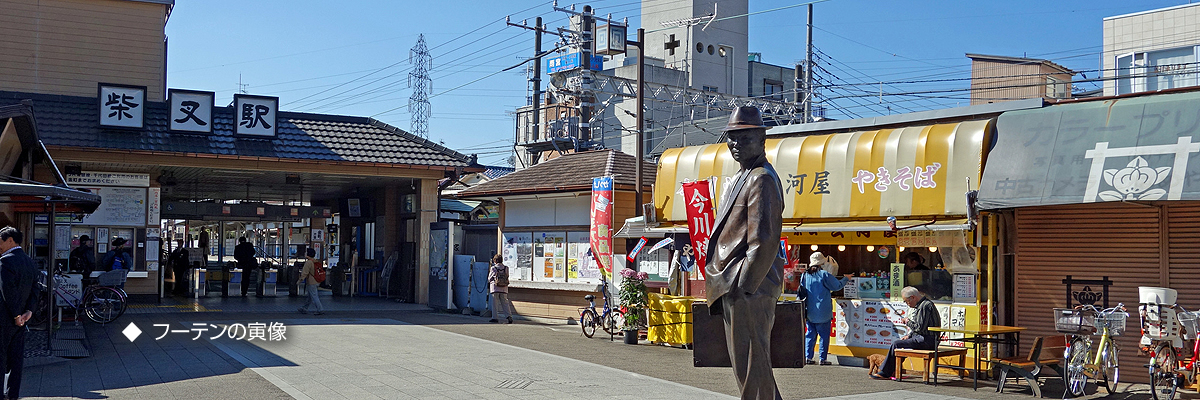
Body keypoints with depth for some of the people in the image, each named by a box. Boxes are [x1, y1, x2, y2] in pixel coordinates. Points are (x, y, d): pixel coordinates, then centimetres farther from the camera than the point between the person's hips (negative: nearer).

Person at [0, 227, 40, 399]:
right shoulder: (29, 260, 9)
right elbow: (35, 288, 7)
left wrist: (16, 315, -17)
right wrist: (29, 311, -1)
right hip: (21, 318, 8)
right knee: (16, 356, 11)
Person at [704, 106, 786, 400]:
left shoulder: (762, 179, -12)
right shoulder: (744, 177, 21)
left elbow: (765, 240, -20)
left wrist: (744, 287, -20)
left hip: (749, 290, -11)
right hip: (736, 287, 11)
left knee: (752, 367, -6)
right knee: (745, 364, 17)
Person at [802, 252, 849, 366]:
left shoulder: (805, 275, 3)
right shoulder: (824, 274, -12)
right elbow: (837, 286, -3)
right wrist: (846, 279, 14)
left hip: (809, 312, 5)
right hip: (822, 312, -5)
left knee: (810, 334, 12)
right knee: (824, 335, 3)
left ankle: (809, 357, 9)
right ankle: (823, 358, 3)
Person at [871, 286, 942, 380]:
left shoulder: (925, 306, -17)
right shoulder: (921, 304, 17)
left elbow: (920, 327, -23)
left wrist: (908, 322, -6)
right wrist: (908, 335, 10)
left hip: (926, 340, -11)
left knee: (896, 344, -15)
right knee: (897, 341, 14)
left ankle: (885, 373, -8)